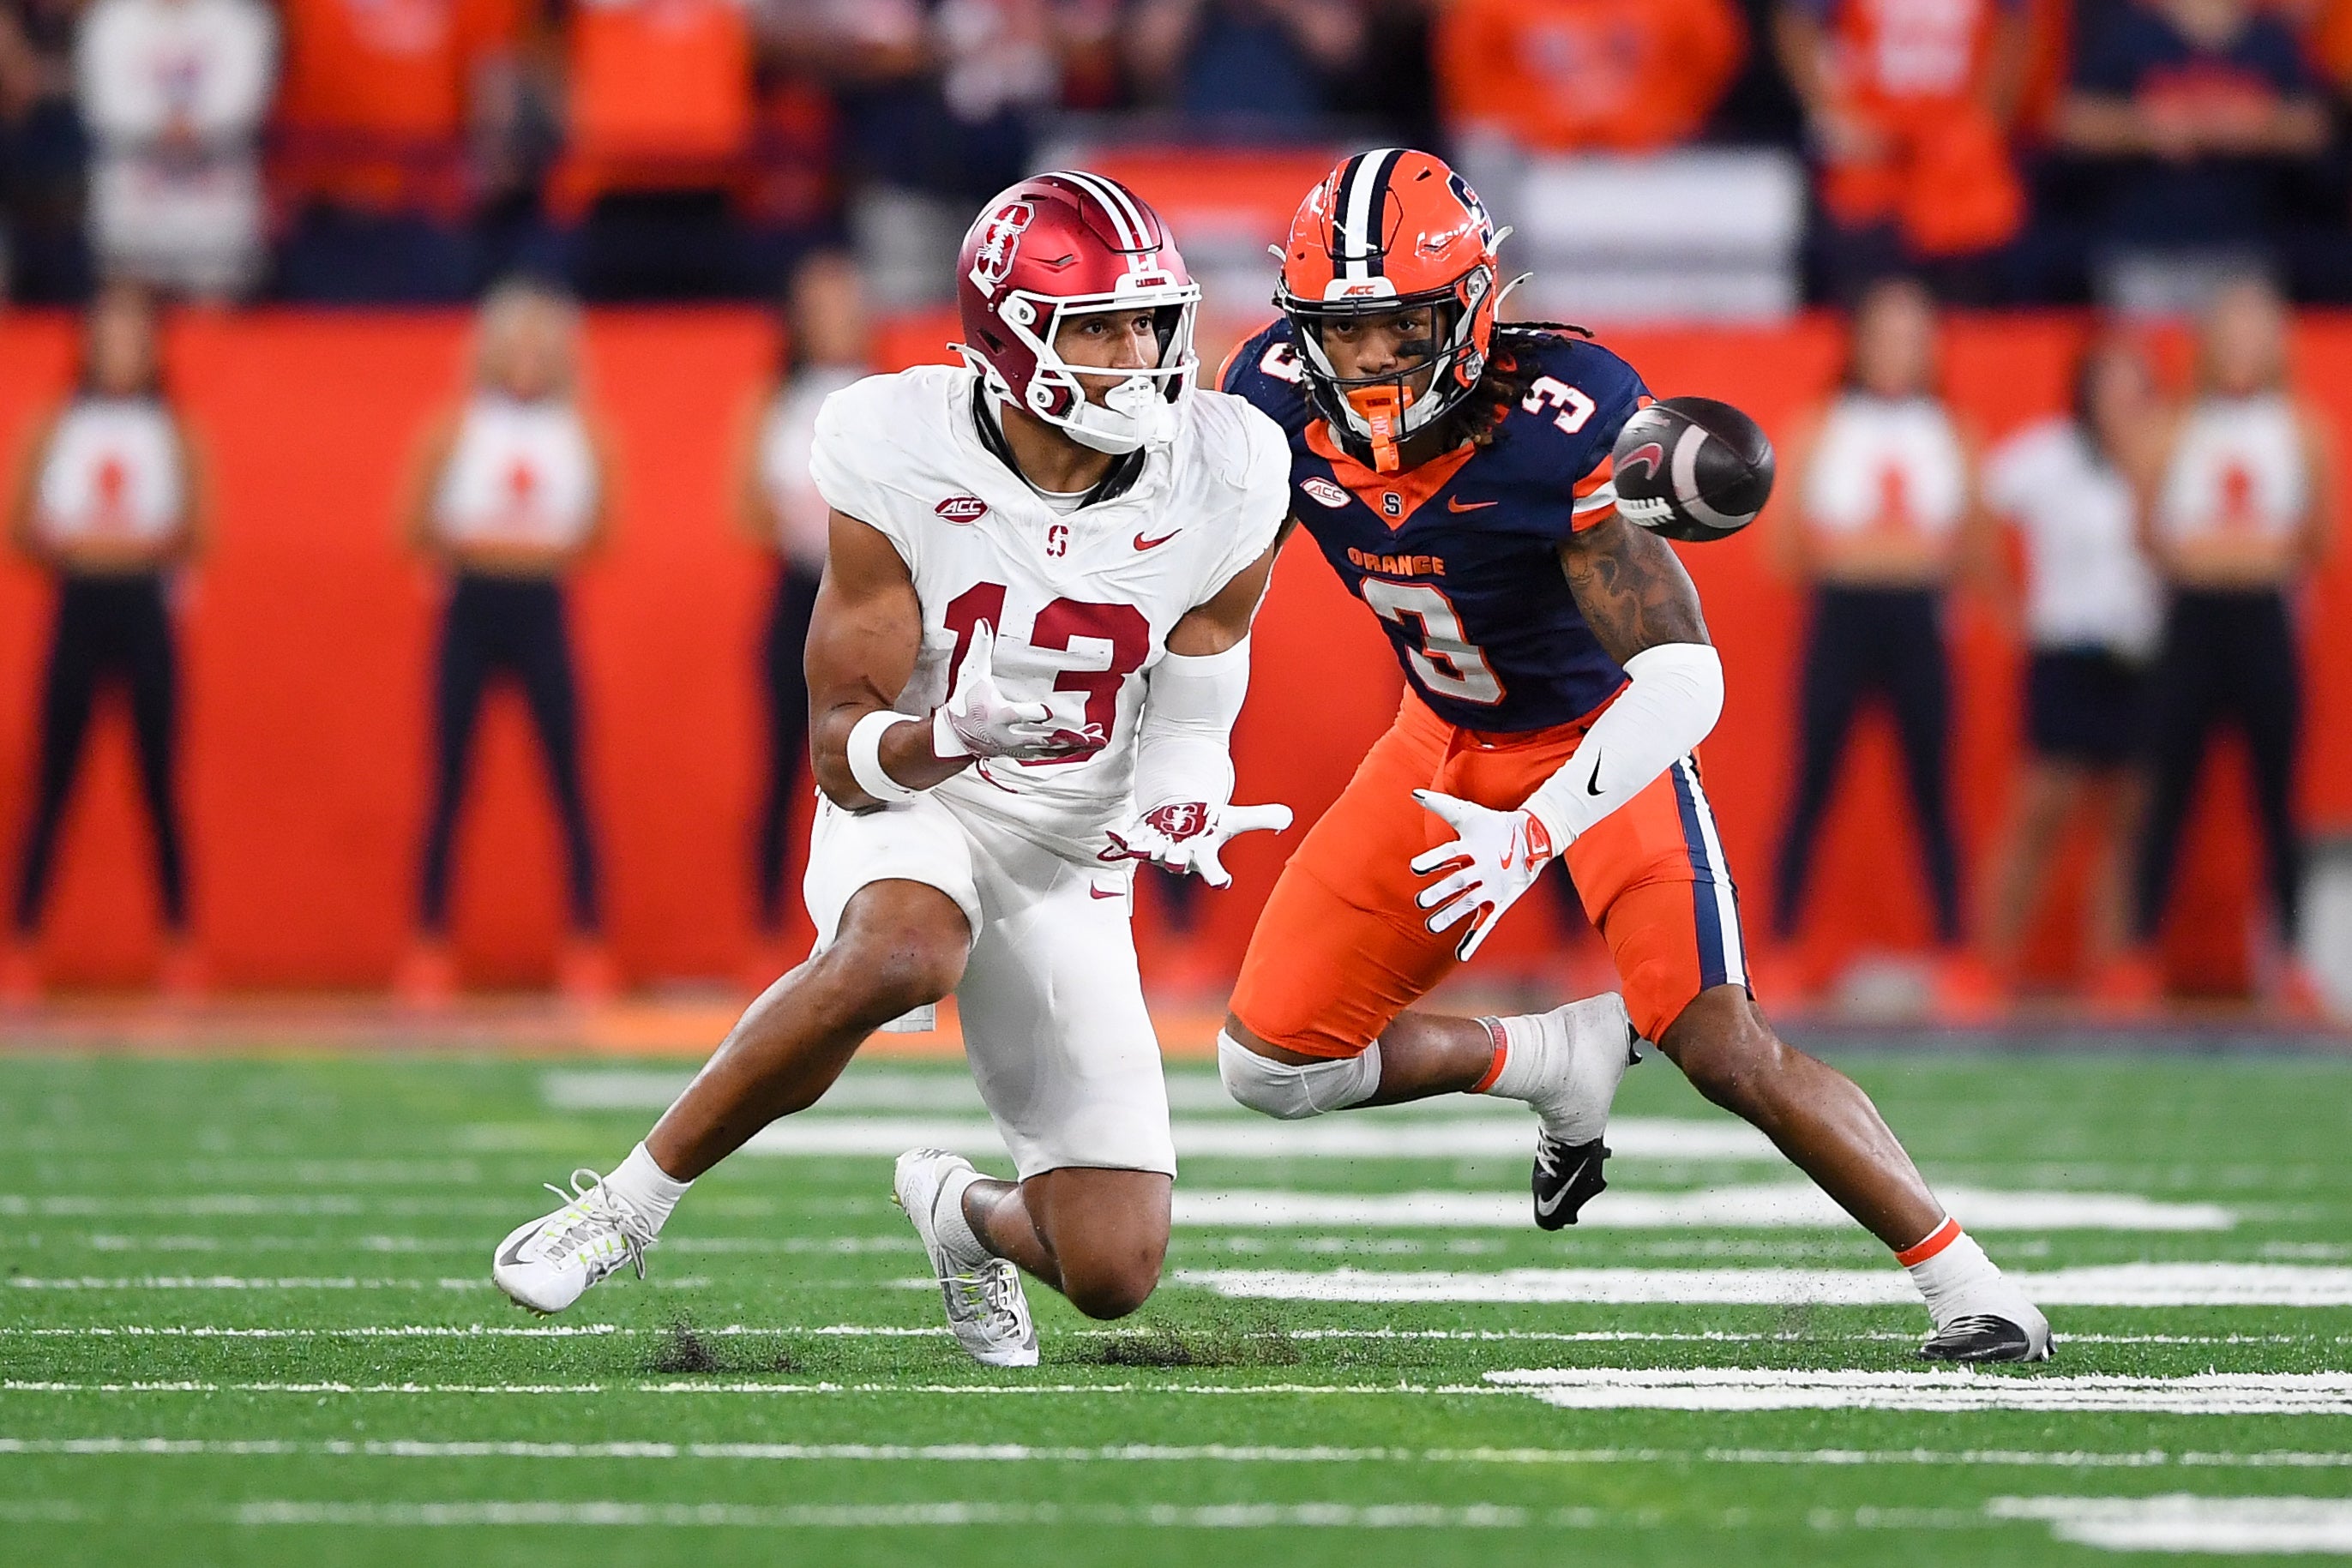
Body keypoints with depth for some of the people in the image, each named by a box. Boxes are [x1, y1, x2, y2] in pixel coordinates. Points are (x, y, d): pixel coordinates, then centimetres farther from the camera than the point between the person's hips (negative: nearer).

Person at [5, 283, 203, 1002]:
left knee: (159, 780, 1)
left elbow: (193, 534, 4)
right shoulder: (58, 426, 7)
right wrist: (67, 545, -13)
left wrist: (153, 546, -14)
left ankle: (179, 943, 6)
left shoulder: (171, 431, 7)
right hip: (78, 601, 0)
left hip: (145, 602, 0)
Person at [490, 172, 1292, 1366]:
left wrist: (1185, 805, -22)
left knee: (1116, 1274, -7)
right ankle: (633, 1201, -24)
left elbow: (1189, 720, 1)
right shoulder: (905, 459, -19)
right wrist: (953, 737, -39)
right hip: (907, 813, -3)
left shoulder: (1218, 486, -12)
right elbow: (844, 750, -17)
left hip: (1069, 864, 3)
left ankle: (961, 1210, 31)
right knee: (904, 953, -42)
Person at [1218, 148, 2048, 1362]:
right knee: (1272, 1066, 1)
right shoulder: (1281, 398, -18)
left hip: (1600, 728, -5)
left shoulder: (1561, 424, -33)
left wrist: (1536, 833, -48)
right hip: (1447, 738, 5)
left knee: (1723, 1051, -20)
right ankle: (1561, 1061, 22)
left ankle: (1962, 1282, -8)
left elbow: (1682, 676, -37)